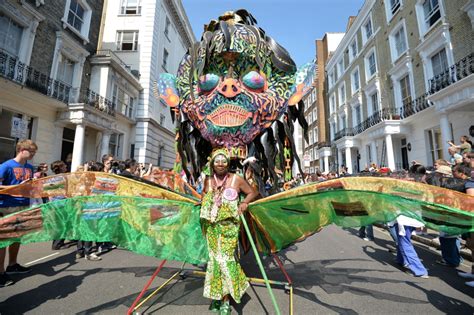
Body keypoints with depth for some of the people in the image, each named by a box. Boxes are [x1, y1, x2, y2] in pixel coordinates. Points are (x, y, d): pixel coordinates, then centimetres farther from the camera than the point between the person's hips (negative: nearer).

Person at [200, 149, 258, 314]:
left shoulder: (236, 179, -5)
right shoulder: (208, 181, 6)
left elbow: (253, 192, 3)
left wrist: (244, 202, -12)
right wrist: (203, 203, 7)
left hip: (229, 226, -3)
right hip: (211, 226, 3)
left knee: (225, 258, -3)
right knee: (214, 258, 9)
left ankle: (225, 299, 15)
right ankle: (216, 295, 27)